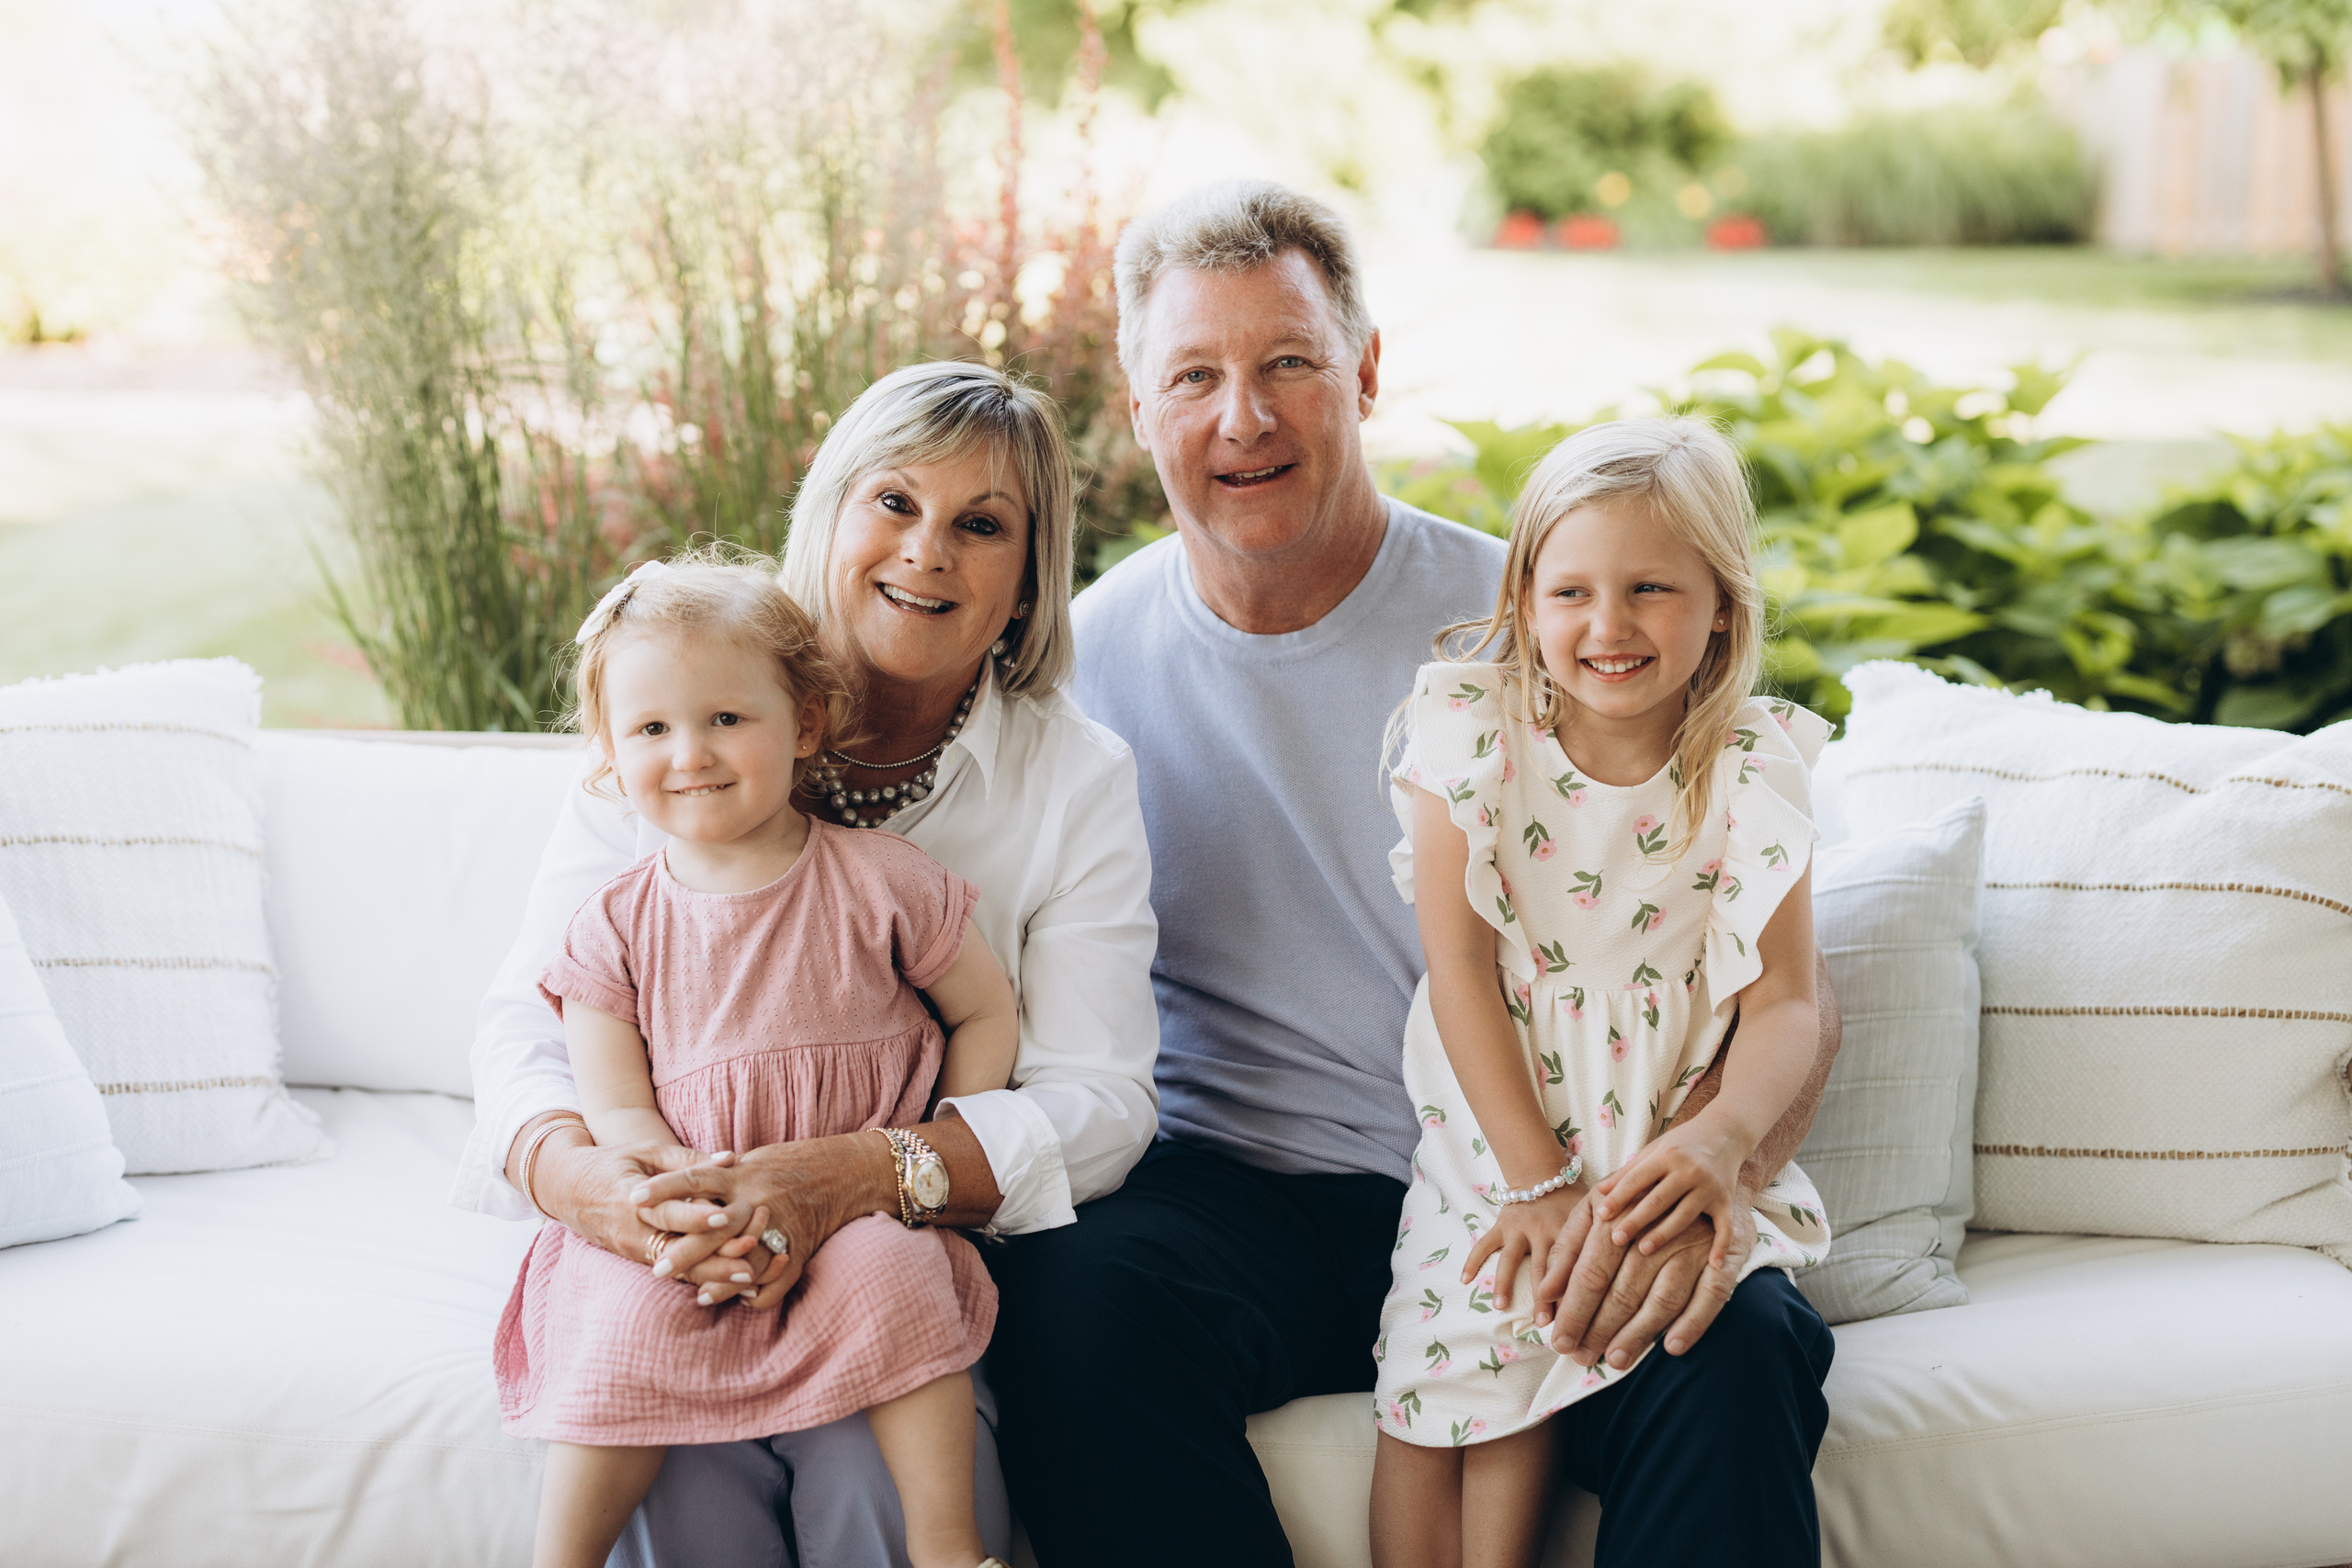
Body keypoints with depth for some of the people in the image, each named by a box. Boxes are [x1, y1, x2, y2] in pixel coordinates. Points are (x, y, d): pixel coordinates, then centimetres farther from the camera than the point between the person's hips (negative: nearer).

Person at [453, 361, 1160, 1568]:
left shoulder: (1077, 780, 1)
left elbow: (1097, 1098, -8)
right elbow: (529, 1013, 0)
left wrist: (850, 1179, -26)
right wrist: (572, 1168, -25)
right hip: (671, 1256, 0)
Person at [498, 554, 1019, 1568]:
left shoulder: (880, 883, 0)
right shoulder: (614, 928, 3)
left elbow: (986, 1016, 8)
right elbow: (616, 1110, -1)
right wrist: (701, 1211, -19)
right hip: (681, 1214, 1)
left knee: (886, 1269, -30)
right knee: (632, 1318, -26)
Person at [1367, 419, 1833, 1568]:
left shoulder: (1752, 767, -2)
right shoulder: (1474, 730, -4)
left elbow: (1786, 1003, -7)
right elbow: (1460, 967, -7)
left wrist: (1720, 1138, -28)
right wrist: (1538, 1182, -14)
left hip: (1669, 1158, 1)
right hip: (1493, 1145, 0)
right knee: (1472, 1345, -22)